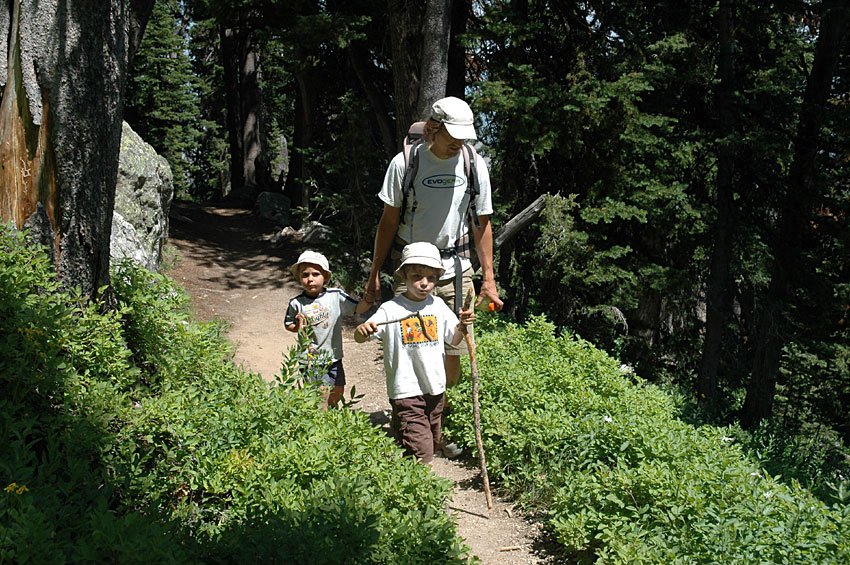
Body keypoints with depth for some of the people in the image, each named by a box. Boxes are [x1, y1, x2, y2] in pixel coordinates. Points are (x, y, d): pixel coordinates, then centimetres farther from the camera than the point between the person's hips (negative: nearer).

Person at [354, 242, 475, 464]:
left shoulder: (438, 306, 5)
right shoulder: (391, 309, -10)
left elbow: (454, 340, 13)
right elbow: (360, 337, -16)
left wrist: (462, 325, -7)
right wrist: (362, 330, -39)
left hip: (436, 389, 6)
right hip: (406, 393, -6)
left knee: (434, 445, 18)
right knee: (421, 454, -12)